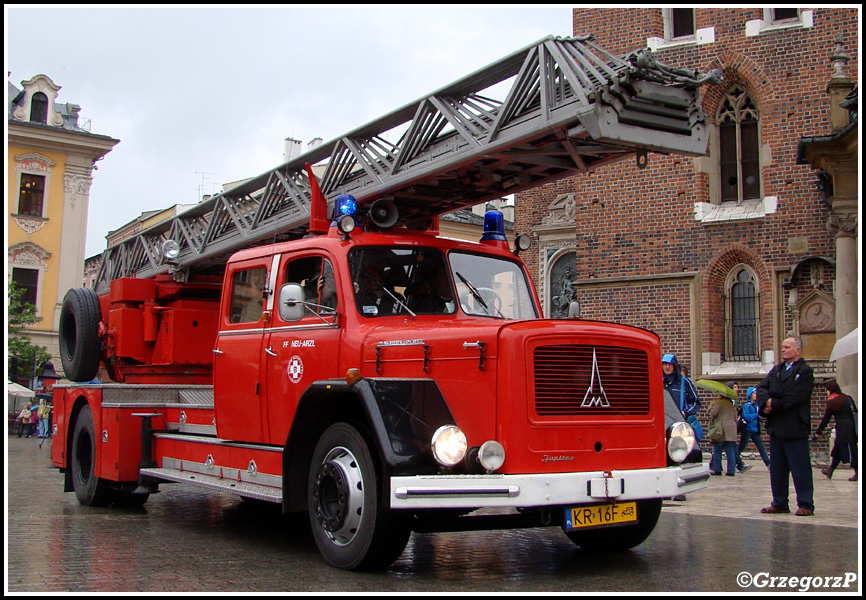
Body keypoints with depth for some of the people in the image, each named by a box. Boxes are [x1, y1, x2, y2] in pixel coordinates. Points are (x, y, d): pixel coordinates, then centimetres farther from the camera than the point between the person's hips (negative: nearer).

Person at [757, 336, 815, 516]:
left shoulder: (805, 371, -5)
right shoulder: (776, 370, 17)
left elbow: (795, 398, -15)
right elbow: (762, 388, 7)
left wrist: (773, 405, -11)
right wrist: (766, 402, -13)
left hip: (795, 427, -7)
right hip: (775, 427, 7)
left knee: (800, 468, -3)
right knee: (777, 468, 11)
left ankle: (806, 505, 4)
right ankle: (780, 503, 18)